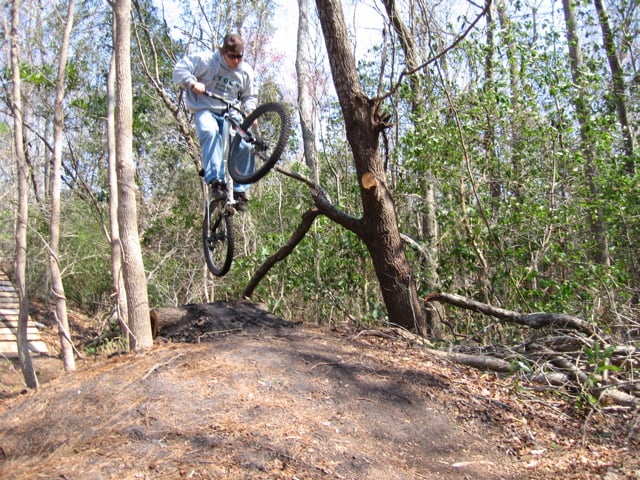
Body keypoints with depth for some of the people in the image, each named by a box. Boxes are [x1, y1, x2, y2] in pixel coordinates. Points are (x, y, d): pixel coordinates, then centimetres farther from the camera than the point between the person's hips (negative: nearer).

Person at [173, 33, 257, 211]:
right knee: (210, 132, -38)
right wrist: (192, 83, -24)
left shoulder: (246, 71, 5)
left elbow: (250, 96, 17)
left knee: (245, 144, -20)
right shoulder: (206, 60, -8)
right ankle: (216, 181, -38)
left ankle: (240, 190, -6)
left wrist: (249, 111, -3)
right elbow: (180, 69, -7)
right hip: (205, 110, -3)